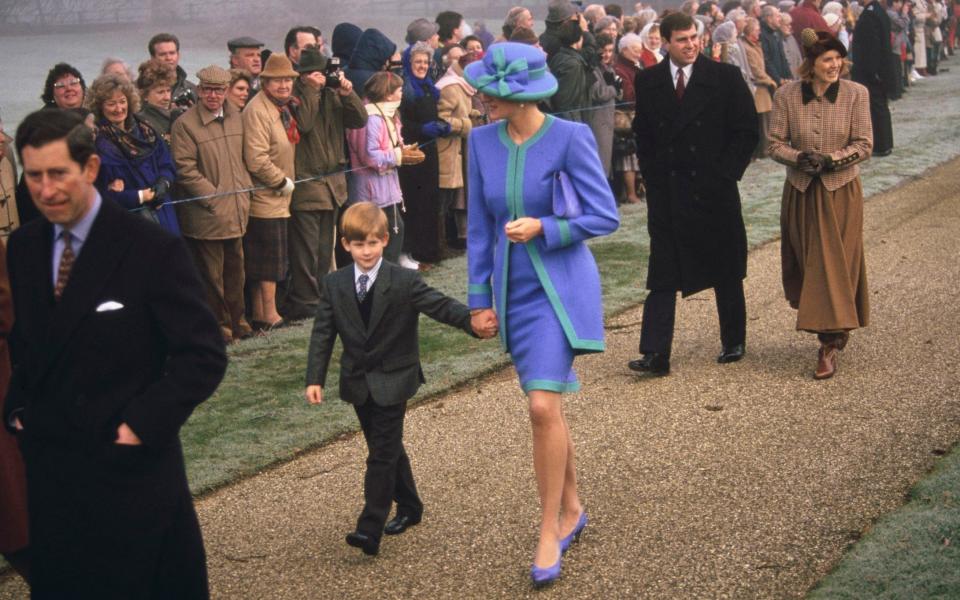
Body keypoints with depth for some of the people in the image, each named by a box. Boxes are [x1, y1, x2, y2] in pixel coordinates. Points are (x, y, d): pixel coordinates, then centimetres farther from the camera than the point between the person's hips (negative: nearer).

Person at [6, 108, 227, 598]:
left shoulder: (152, 250, -15)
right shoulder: (22, 248, 4)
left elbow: (205, 356, -14)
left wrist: (143, 426, -18)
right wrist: (17, 409, 5)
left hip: (130, 471, -5)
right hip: (47, 468, 5)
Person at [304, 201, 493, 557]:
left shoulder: (404, 282, -11)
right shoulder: (334, 285, 0)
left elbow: (440, 306, -19)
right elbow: (322, 334, -1)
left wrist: (474, 323, -37)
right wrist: (315, 379, -10)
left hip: (393, 381, -4)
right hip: (357, 382, 5)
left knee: (382, 453, -7)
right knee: (388, 448, 17)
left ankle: (370, 529, -7)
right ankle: (409, 507, 34)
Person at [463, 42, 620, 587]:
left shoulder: (570, 138, -13)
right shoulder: (482, 141, 1)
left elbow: (606, 216, -9)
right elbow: (480, 225, 8)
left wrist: (544, 228, -20)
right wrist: (480, 296, 7)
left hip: (560, 287, -5)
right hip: (514, 289, 5)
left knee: (543, 407, -15)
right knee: (547, 407, 14)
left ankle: (550, 532, -1)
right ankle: (571, 508, 33)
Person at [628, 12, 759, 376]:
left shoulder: (725, 77, -4)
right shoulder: (648, 82, 4)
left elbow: (747, 131, -3)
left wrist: (725, 175, -8)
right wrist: (652, 176, 3)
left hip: (714, 191, -1)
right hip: (665, 192, 1)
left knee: (726, 274, 12)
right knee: (662, 276, -2)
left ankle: (734, 343, 27)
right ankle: (656, 354, -4)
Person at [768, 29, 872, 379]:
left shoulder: (856, 94, -5)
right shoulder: (786, 96, -3)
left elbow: (864, 145, -5)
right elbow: (775, 144, 0)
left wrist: (831, 159, -20)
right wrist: (800, 158, -19)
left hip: (841, 192, -2)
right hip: (801, 192, 2)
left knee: (836, 265, -4)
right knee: (808, 263, 9)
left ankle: (831, 344, -2)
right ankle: (837, 328, 29)